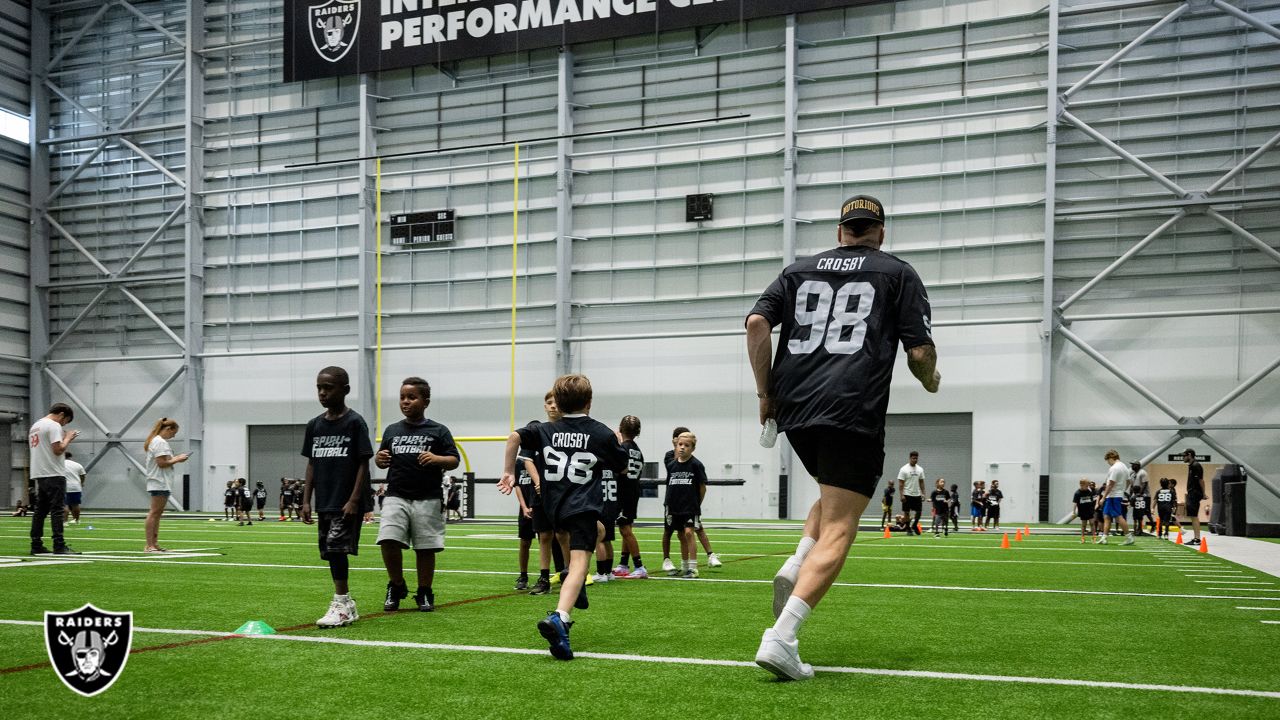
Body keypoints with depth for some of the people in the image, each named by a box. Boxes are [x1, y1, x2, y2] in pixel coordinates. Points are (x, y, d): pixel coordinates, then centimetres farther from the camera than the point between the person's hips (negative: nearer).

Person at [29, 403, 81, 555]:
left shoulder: (35, 425, 19)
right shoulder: (54, 426, -10)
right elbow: (58, 449, -18)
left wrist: (64, 439, 16)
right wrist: (67, 438, -2)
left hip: (38, 474, 9)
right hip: (53, 474, -9)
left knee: (40, 511, 10)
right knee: (57, 510, -8)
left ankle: (36, 545, 11)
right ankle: (59, 546, -11)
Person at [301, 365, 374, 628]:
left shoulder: (354, 422, -8)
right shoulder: (314, 425, 9)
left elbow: (363, 463, -9)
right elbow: (312, 464, 13)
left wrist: (354, 500, -15)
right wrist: (306, 501, 8)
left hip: (347, 502, -6)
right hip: (325, 503, 7)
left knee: (336, 547, -16)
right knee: (330, 551, 9)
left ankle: (340, 604, -7)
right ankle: (347, 605, 18)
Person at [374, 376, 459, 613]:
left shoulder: (438, 431, 4)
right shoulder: (392, 430, 15)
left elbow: (454, 460, 0)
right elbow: (381, 458, 22)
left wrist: (436, 459, -20)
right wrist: (379, 460, -2)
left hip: (428, 499, -2)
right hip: (396, 497, 2)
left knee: (425, 548, 1)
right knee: (388, 541, -13)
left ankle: (424, 594, 18)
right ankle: (396, 587, 9)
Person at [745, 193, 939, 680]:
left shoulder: (800, 270, 19)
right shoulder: (898, 273, 11)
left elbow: (757, 323, 5)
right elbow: (920, 351, 3)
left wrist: (765, 393, 11)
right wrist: (931, 381, 25)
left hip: (793, 408, 5)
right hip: (853, 412, -5)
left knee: (834, 496, 29)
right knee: (838, 530, -4)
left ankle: (795, 568, 5)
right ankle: (781, 637, -17)